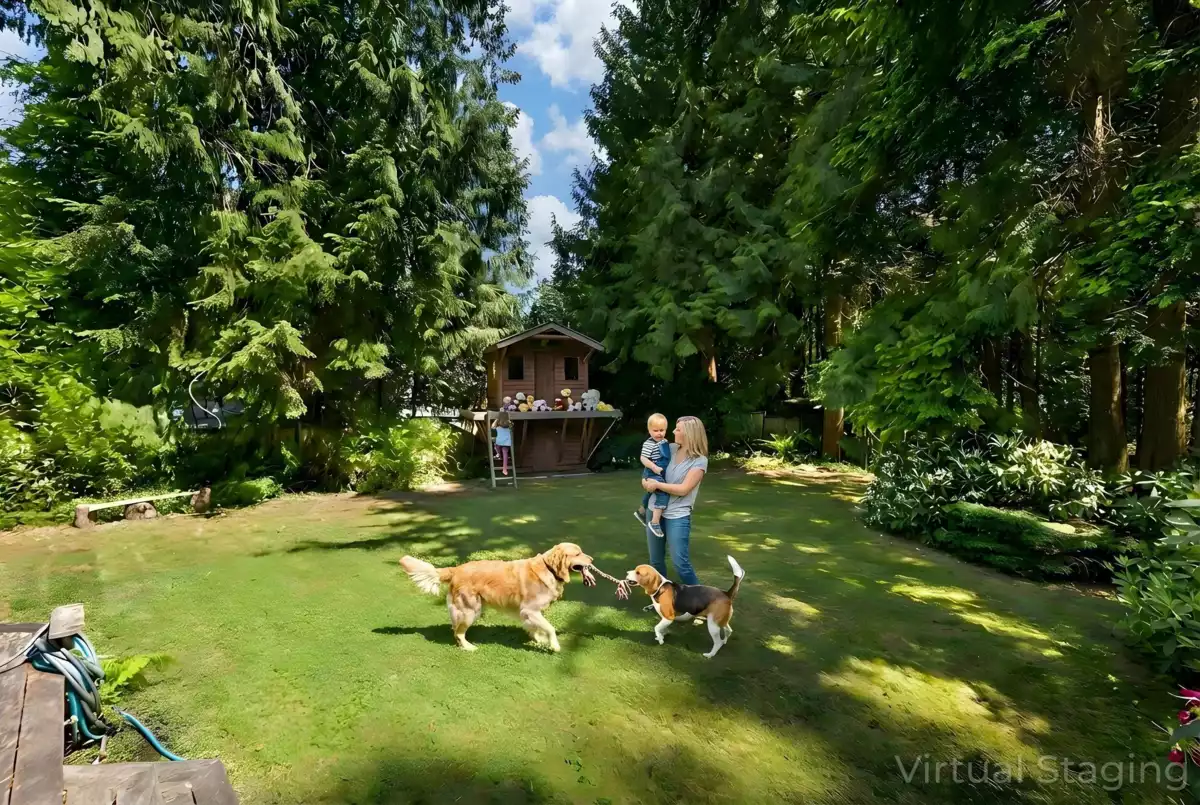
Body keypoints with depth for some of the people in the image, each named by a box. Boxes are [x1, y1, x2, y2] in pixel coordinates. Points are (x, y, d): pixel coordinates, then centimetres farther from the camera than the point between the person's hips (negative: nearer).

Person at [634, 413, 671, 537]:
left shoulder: (665, 442, 7)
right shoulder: (648, 444, -19)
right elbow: (643, 458, -24)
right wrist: (654, 467, -31)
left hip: (661, 474, 10)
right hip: (653, 474, -10)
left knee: (652, 493, 28)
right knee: (663, 493, -25)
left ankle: (641, 512, 54)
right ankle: (654, 522, -22)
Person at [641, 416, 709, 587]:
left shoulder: (700, 461, -12)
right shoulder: (671, 449, 3)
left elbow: (683, 489, -18)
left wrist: (656, 485, -13)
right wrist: (646, 480, -4)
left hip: (678, 517, -6)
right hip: (655, 511, 6)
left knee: (680, 563, -5)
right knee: (655, 561, 16)